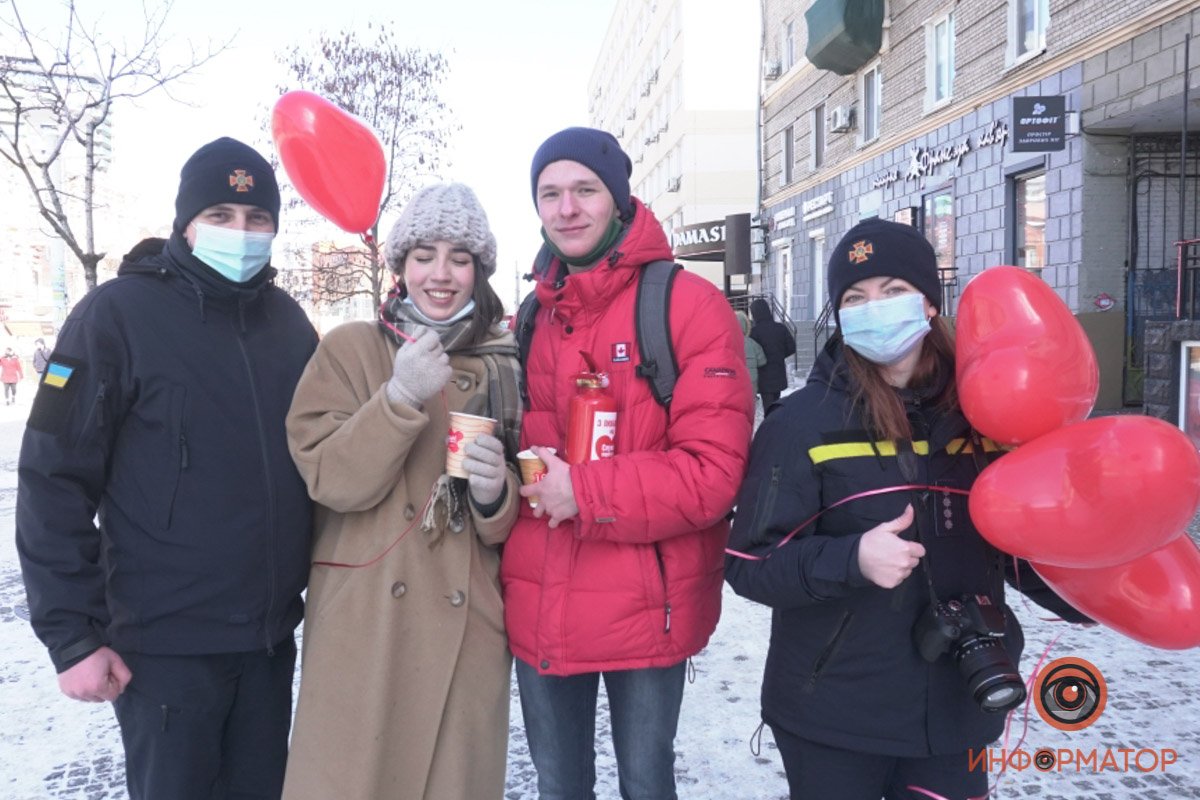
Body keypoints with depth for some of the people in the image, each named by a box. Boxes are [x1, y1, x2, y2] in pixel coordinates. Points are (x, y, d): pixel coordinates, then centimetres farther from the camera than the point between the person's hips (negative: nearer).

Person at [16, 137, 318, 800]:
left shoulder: (287, 320, 5)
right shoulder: (119, 314, -9)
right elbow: (54, 480, -11)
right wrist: (71, 634, -13)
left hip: (271, 636, 5)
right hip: (165, 644, -4)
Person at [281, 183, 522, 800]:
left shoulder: (504, 365, 6)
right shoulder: (350, 349, 0)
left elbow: (512, 524, 8)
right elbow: (331, 482, -10)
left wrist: (495, 493, -15)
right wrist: (401, 398, -22)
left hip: (467, 629, 2)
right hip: (363, 624, -2)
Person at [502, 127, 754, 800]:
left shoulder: (689, 304, -11)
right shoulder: (532, 317, 8)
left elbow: (713, 470, -17)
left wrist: (583, 492, -21)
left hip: (645, 609, -5)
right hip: (538, 610, 5)